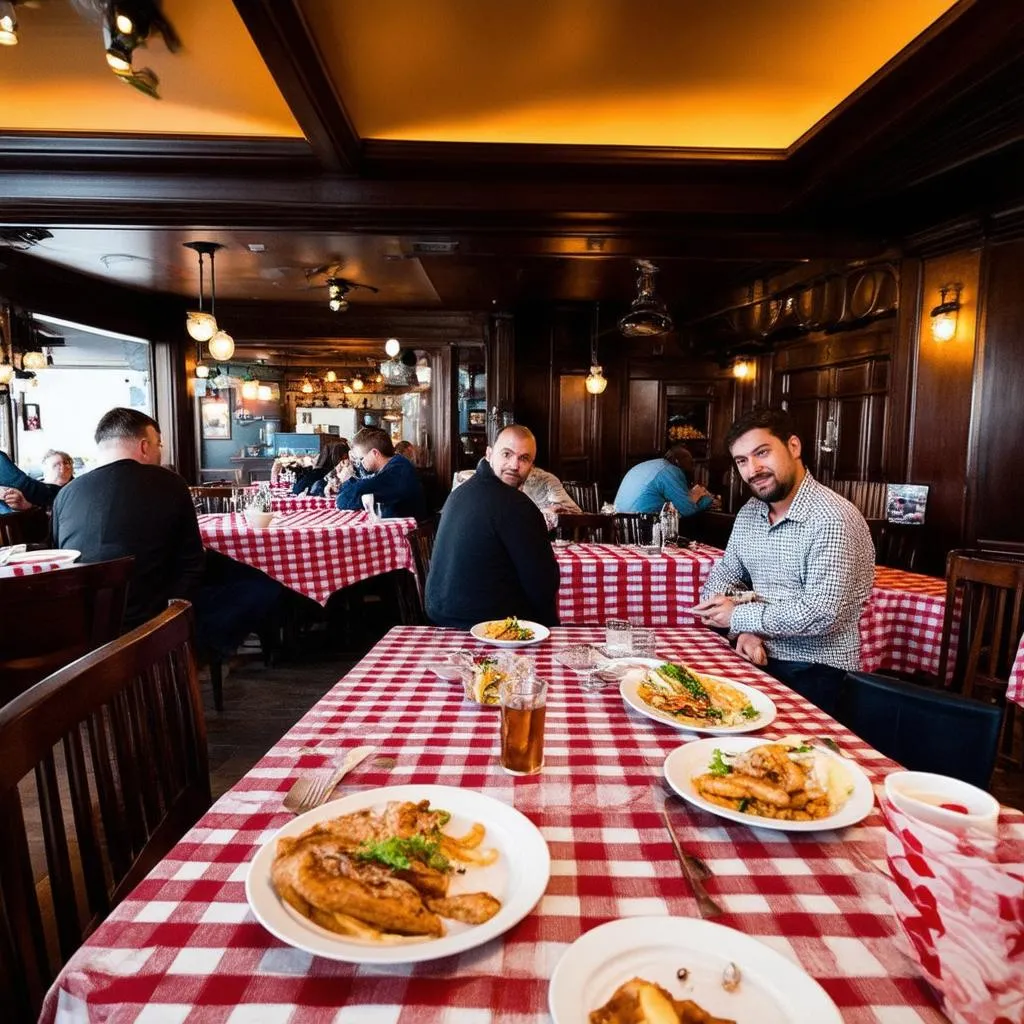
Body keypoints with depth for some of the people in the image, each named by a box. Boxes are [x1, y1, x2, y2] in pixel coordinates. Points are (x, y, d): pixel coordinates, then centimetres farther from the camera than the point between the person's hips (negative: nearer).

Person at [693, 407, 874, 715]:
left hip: (814, 673, -6)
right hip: (759, 658, 6)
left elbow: (821, 614, -25)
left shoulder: (832, 519, -18)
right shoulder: (749, 512, 7)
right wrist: (744, 630, -9)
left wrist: (739, 616, -13)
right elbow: (723, 576, 11)